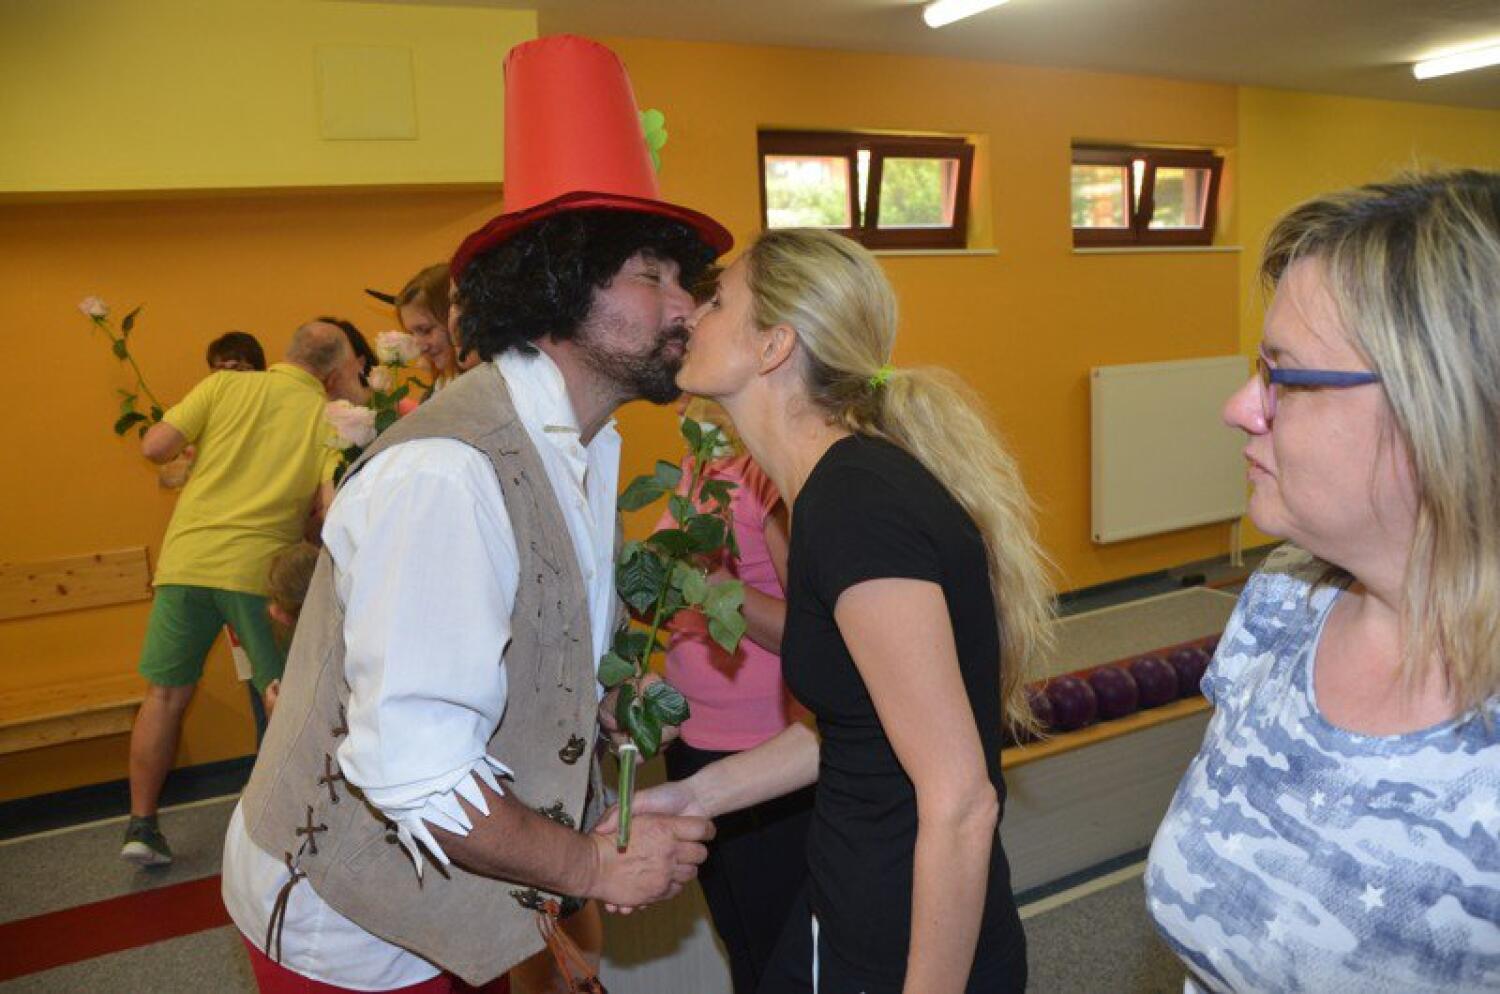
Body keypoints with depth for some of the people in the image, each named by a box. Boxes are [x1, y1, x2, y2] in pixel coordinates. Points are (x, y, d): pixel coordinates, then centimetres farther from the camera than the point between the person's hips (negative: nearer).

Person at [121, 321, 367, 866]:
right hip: (259, 568, -2)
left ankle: (141, 825, 20)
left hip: (186, 557, 3)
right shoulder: (326, 417, 1)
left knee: (166, 693, 15)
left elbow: (155, 447, 1)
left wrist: (198, 446, 21)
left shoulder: (224, 385, 6)